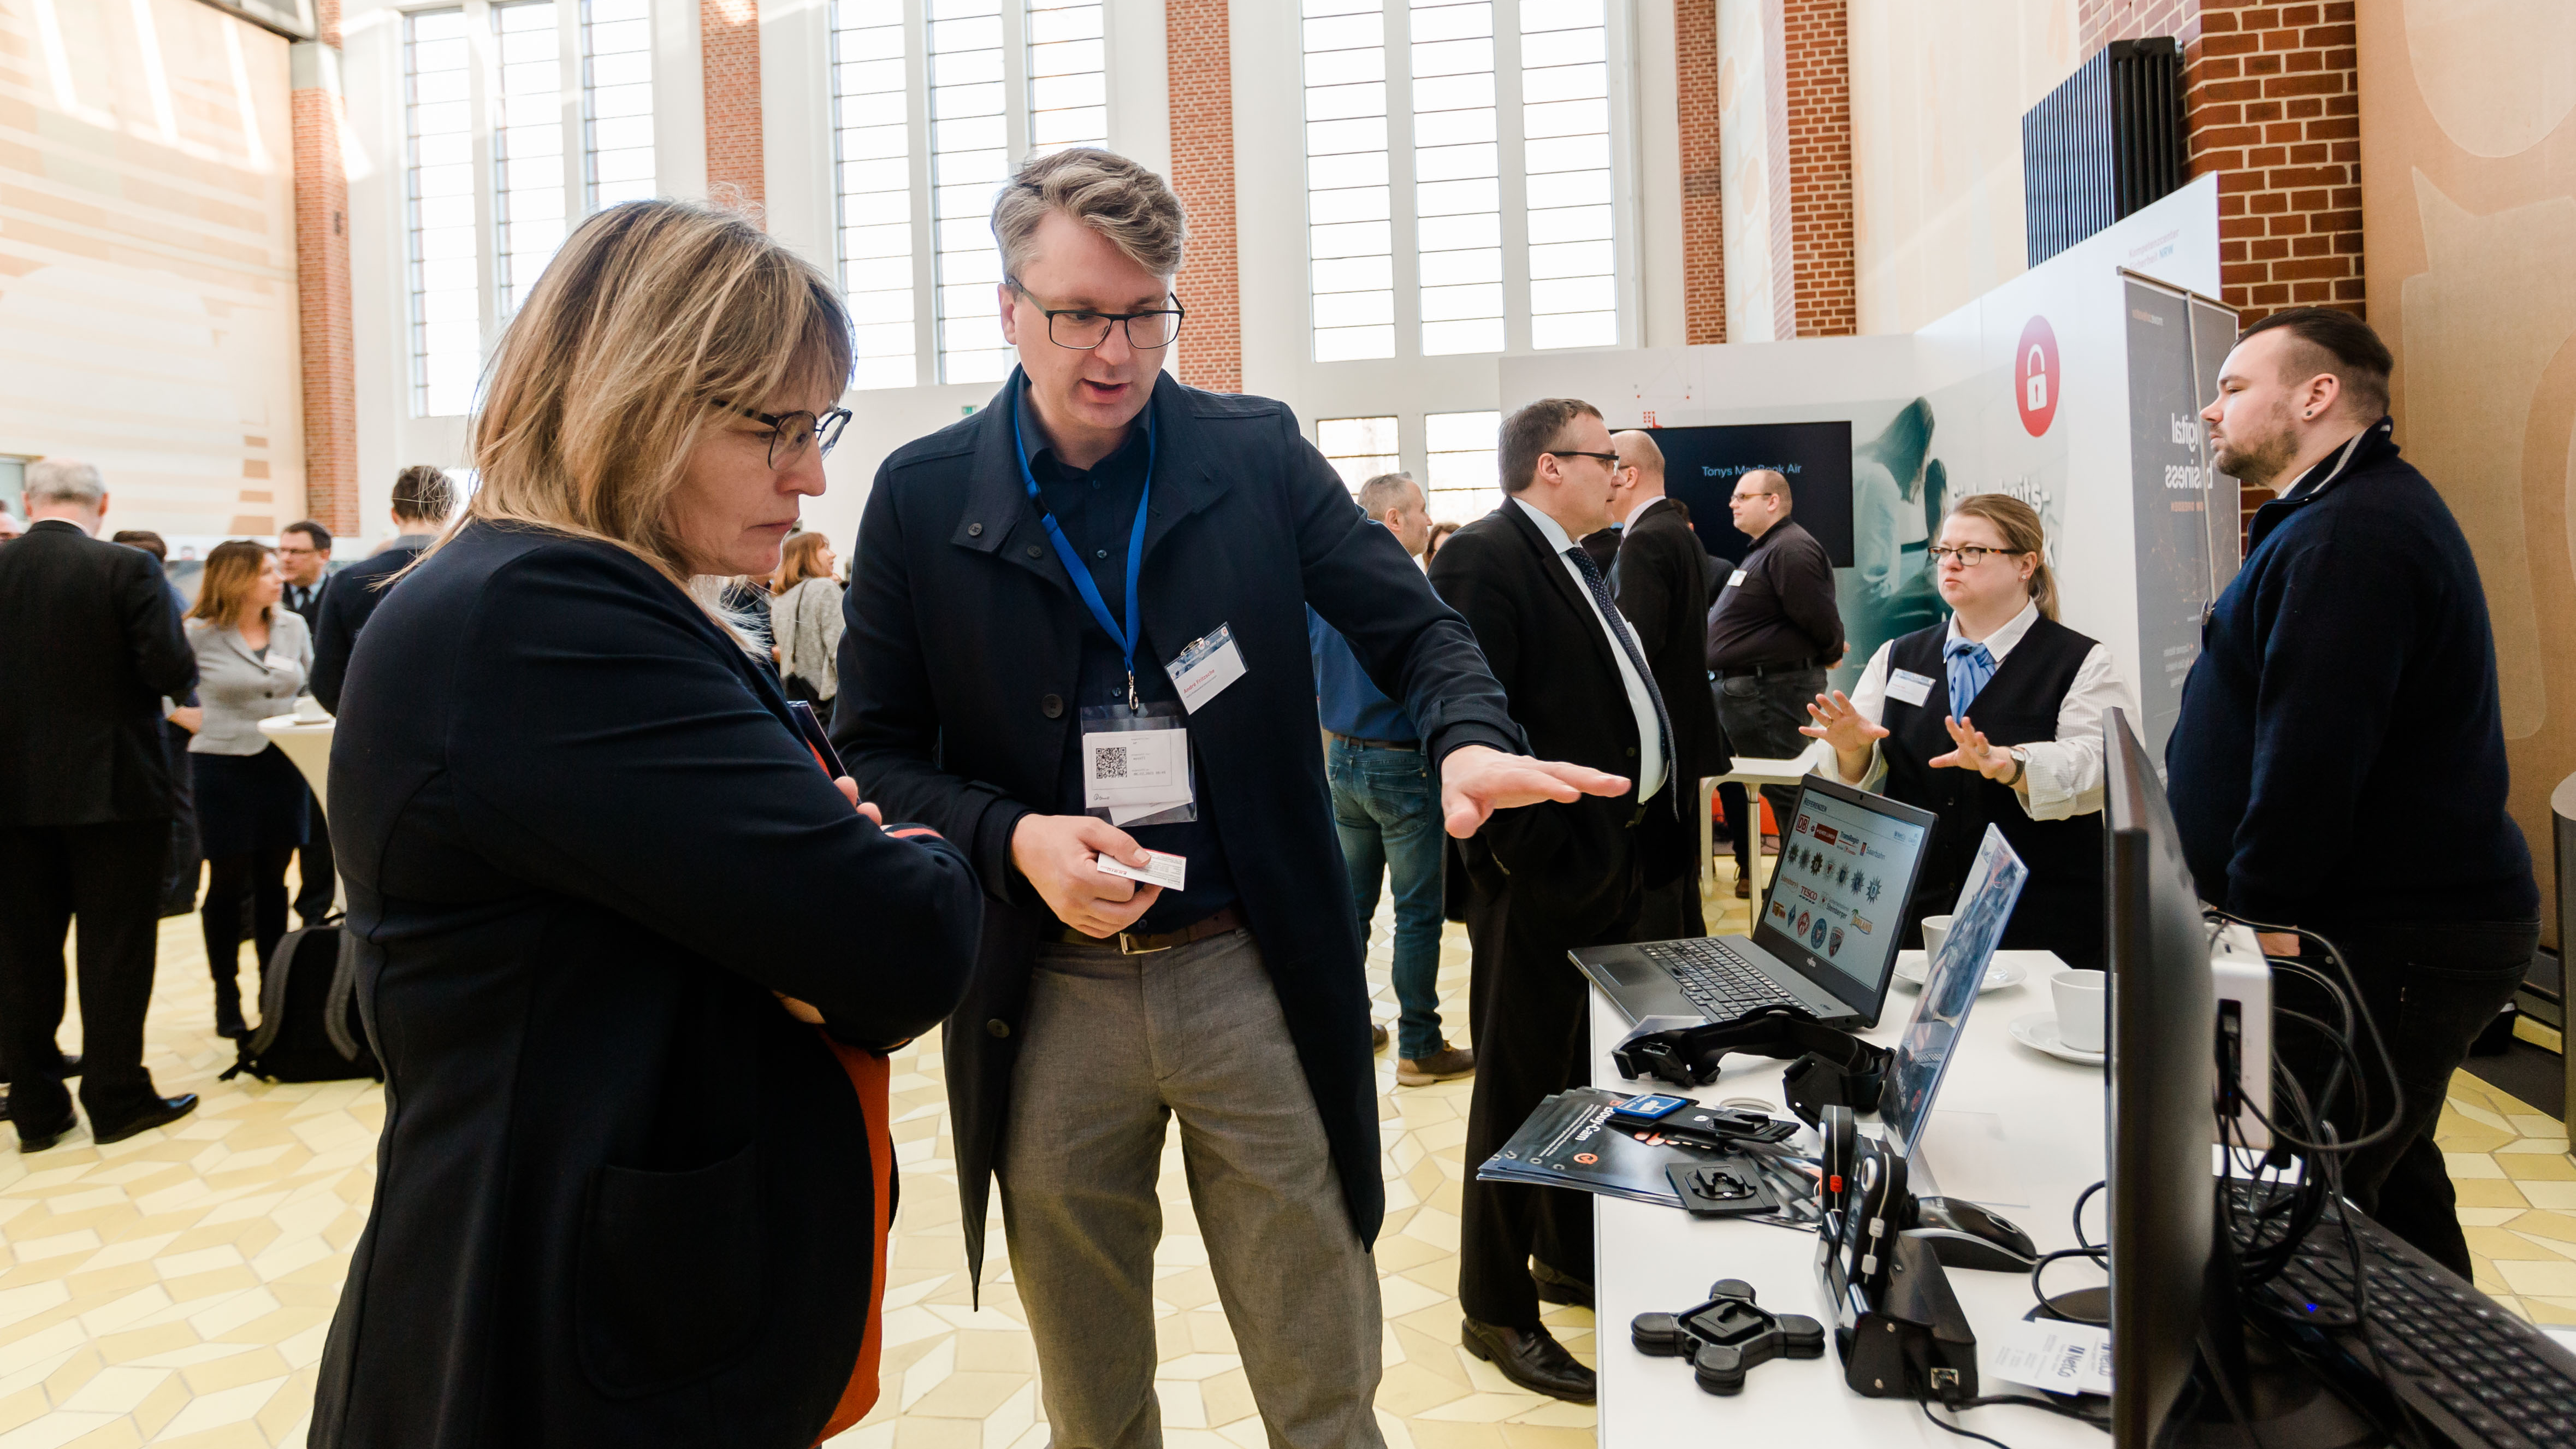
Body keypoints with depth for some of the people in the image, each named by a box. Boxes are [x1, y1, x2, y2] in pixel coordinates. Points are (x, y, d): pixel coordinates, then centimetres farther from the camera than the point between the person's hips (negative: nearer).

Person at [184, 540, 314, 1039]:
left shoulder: (293, 626, 5)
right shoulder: (199, 636, -7)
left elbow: (311, 688, 15)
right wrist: (201, 724, -9)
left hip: (283, 767, 4)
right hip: (224, 767, -4)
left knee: (272, 882, 10)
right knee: (228, 883, 4)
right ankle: (227, 999, 15)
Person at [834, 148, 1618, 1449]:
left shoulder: (1259, 452, 0)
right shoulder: (922, 498, -1)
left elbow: (1412, 627, 1)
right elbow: (876, 751, 1)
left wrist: (1470, 738, -21)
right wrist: (1012, 839, -17)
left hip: (1256, 975, 0)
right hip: (1047, 996, 1)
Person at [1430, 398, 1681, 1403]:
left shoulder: (1579, 563, 16)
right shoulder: (1483, 559, -15)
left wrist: (1646, 839, 12)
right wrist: (1538, 854, -22)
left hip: (1616, 858, 10)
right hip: (1548, 869, -10)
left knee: (1592, 1075, 20)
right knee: (1523, 1085, 2)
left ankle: (1573, 1259, 38)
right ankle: (1497, 1309, 16)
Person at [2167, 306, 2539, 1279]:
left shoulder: (2348, 534, -18)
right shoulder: (2360, 514, 19)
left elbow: (2312, 751, -25)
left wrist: (2259, 909, -18)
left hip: (2387, 944, -11)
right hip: (2406, 923, 11)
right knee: (2389, 1187, 21)